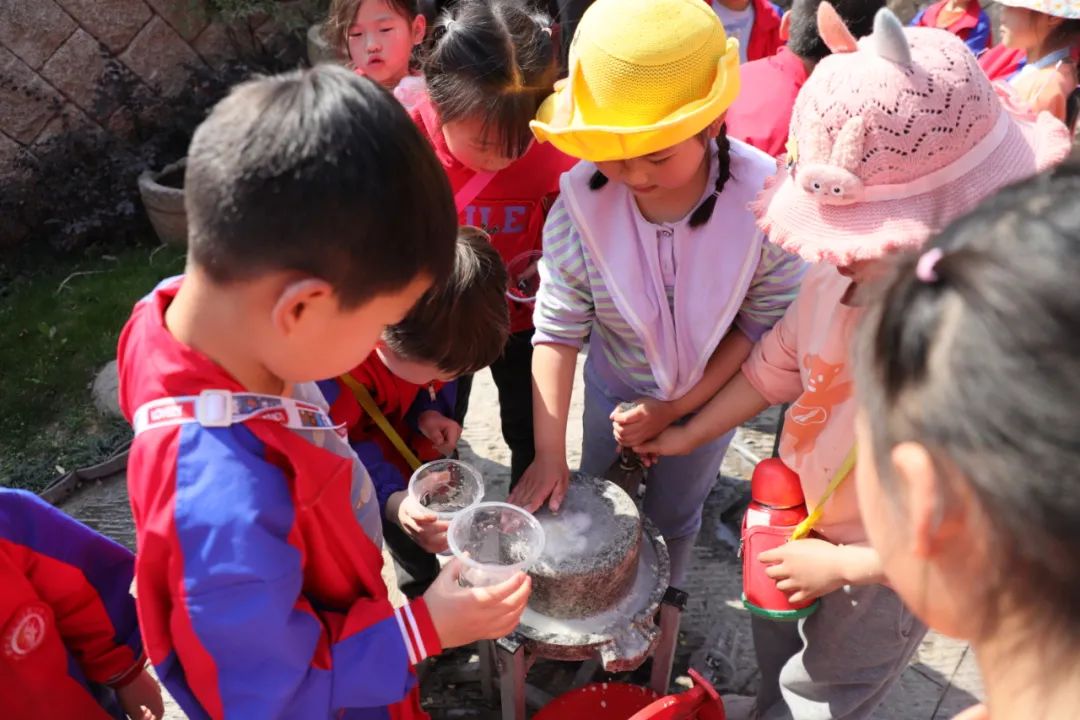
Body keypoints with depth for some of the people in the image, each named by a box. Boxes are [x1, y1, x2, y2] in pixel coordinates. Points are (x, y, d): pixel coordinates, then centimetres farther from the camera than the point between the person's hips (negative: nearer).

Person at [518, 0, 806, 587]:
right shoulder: (580, 204, -29)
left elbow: (765, 325, -19)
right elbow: (558, 331, -21)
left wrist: (675, 410, -19)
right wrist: (549, 451, -22)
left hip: (712, 393, -1)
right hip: (615, 387, 1)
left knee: (673, 515, 22)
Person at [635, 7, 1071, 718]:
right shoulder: (839, 275, -21)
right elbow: (776, 365, -2)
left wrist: (843, 565, -22)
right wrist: (687, 435, 6)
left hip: (882, 575, -6)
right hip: (795, 514, 6)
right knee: (773, 634, 34)